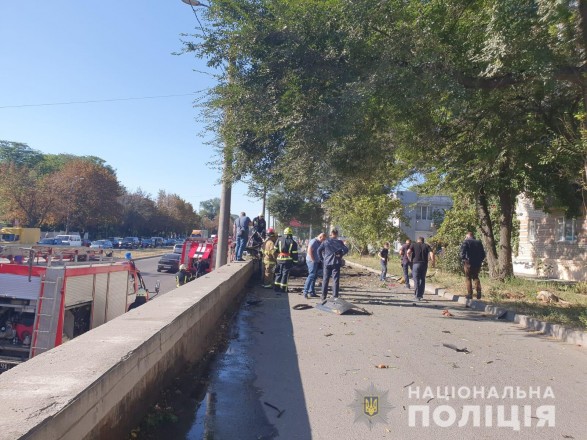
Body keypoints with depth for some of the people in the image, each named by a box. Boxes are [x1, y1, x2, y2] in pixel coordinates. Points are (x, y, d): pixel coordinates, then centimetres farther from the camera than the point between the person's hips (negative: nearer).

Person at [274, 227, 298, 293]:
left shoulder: (279, 240, 4)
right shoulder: (293, 242, -2)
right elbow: (295, 253, -3)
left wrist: (275, 257, 17)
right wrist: (295, 261, 2)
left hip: (279, 259, 3)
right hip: (288, 260, -2)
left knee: (278, 273, 13)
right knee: (285, 274, 2)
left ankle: (277, 287, 15)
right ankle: (283, 288, 4)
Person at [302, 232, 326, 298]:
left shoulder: (319, 243, 16)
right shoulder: (314, 241, -14)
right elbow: (309, 251, -22)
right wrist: (313, 260, -19)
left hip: (316, 262, 10)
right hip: (312, 261, -10)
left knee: (314, 276, 11)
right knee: (311, 275, -14)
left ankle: (311, 292, 17)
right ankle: (305, 291, -13)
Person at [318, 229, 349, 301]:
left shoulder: (326, 242, 2)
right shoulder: (339, 242, -3)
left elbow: (319, 250, -6)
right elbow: (346, 249, -15)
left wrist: (322, 257, 5)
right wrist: (341, 255, -2)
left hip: (327, 263, 2)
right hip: (336, 263, -2)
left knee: (325, 279, 11)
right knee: (335, 280, 3)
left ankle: (323, 296, 14)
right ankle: (335, 296, 2)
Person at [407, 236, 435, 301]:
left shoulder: (413, 245, 7)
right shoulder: (426, 245, 11)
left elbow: (408, 252, -10)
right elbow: (431, 253, -4)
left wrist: (410, 258, 6)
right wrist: (433, 261, 5)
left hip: (416, 264, -2)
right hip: (424, 264, 2)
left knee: (416, 280, 2)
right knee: (422, 280, 14)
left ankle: (417, 296, -1)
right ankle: (421, 295, 18)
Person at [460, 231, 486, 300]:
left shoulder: (465, 242, -4)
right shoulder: (479, 242, 12)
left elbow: (462, 253, -15)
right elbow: (483, 254, 12)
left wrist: (463, 260, -5)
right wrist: (480, 261, 16)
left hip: (468, 263, -5)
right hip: (477, 263, 5)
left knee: (468, 278, 3)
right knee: (476, 277, 18)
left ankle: (469, 294, 0)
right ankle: (478, 291, 3)